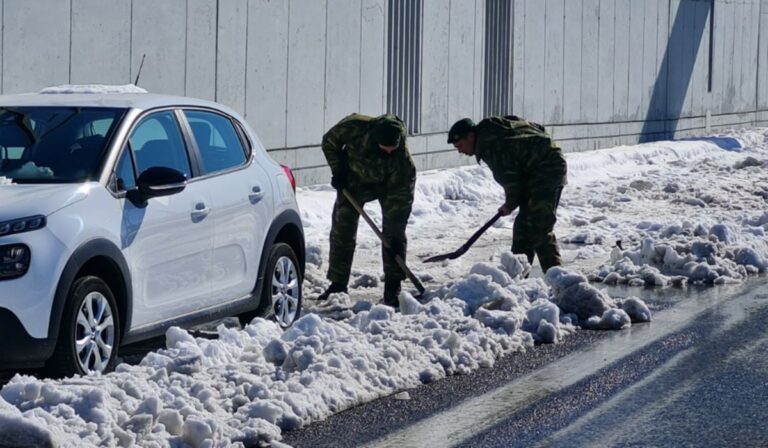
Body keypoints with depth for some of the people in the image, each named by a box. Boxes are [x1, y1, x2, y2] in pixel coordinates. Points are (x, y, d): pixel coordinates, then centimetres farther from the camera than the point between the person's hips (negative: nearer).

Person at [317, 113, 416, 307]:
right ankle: (338, 283, 7)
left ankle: (393, 287, -4)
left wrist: (395, 237, -33)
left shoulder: (402, 157, -38)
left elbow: (399, 198, -33)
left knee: (394, 232, -12)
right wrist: (338, 171, -17)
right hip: (354, 179, 2)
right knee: (342, 229, -1)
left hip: (390, 183, -2)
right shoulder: (353, 128, -36)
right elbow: (329, 141, -12)